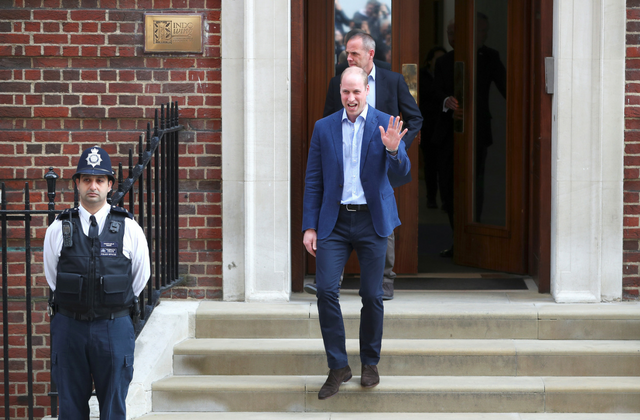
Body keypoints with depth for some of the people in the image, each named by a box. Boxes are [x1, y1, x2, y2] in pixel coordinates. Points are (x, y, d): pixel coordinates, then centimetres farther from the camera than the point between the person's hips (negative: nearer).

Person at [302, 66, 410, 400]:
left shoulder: (384, 124, 0)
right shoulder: (324, 128, 5)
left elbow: (402, 170, -7)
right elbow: (313, 181, 7)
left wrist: (393, 150, -30)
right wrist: (309, 227, 1)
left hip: (372, 221, -1)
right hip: (334, 222, 1)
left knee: (371, 295, 4)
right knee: (326, 289, -11)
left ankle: (370, 363, 21)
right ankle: (338, 367, 0)